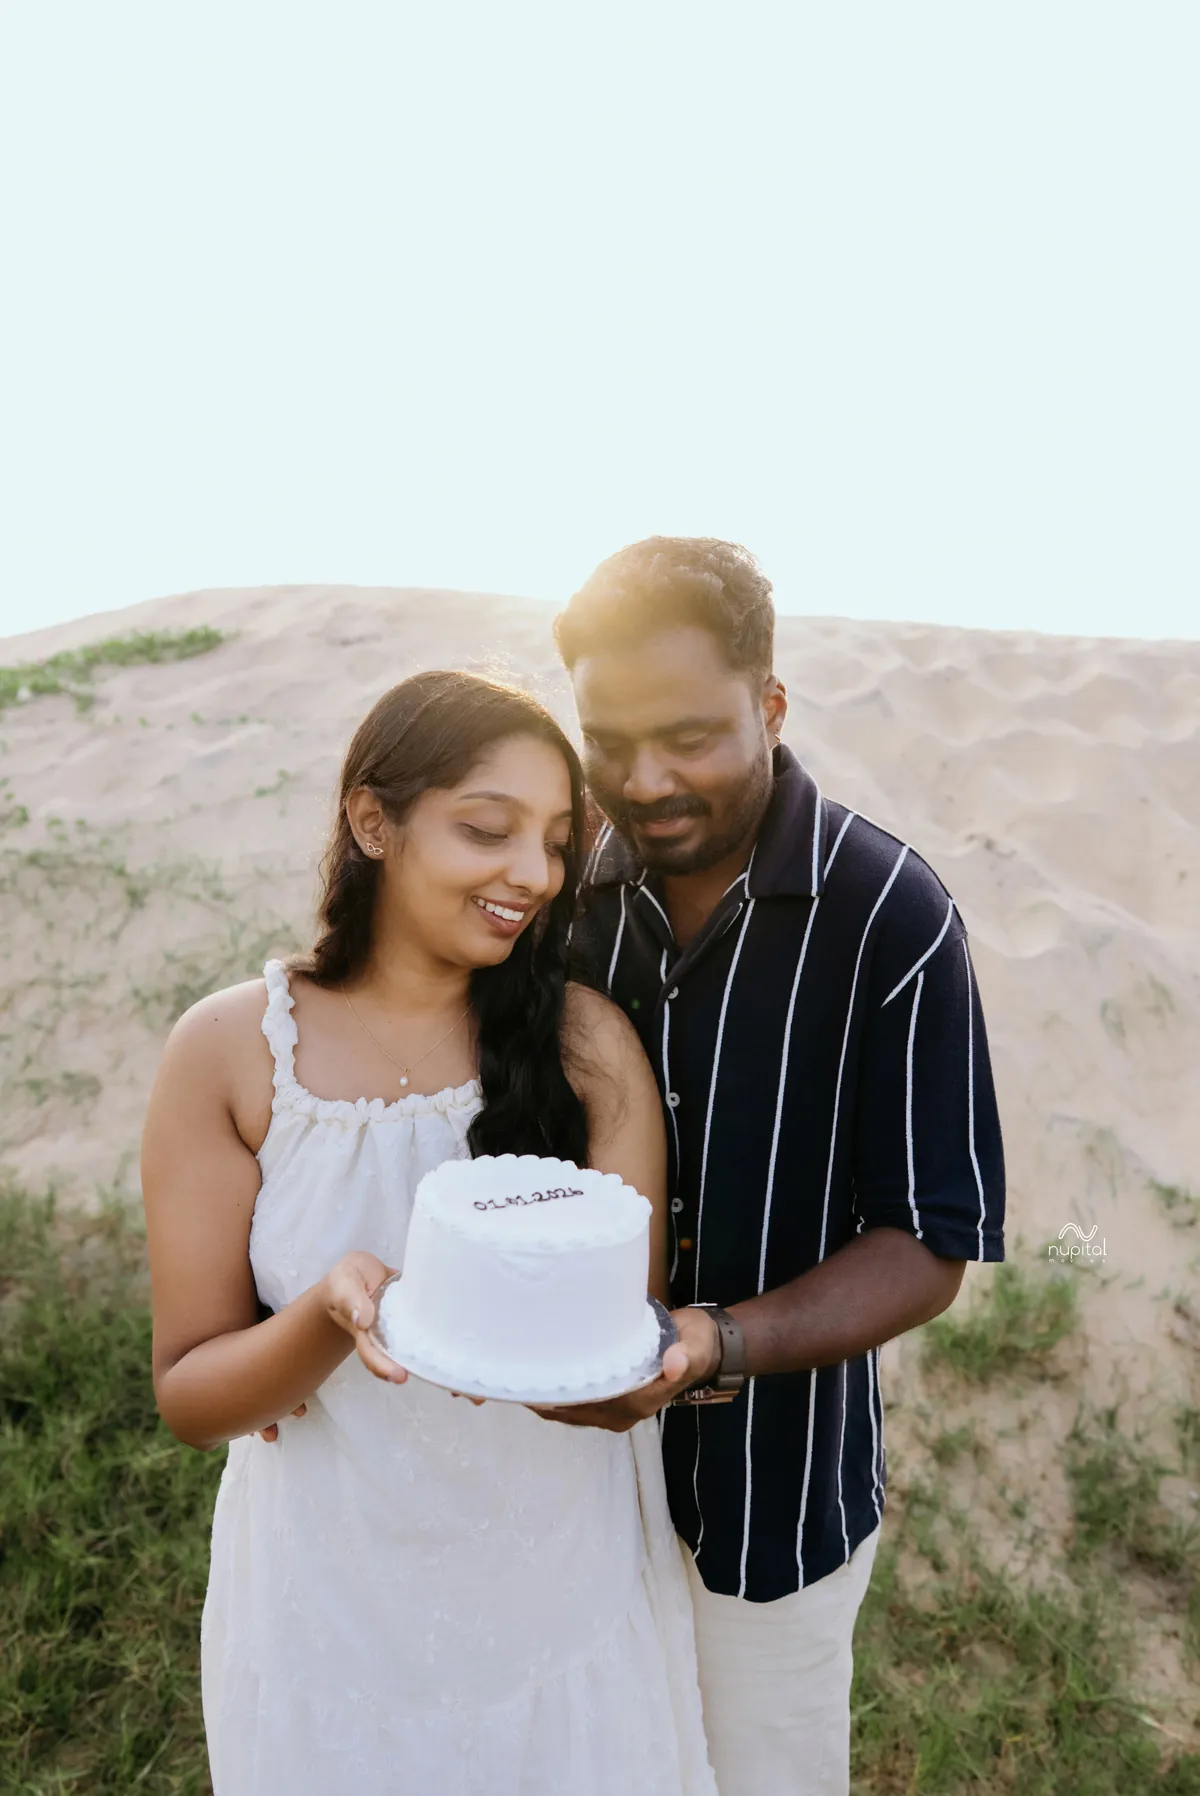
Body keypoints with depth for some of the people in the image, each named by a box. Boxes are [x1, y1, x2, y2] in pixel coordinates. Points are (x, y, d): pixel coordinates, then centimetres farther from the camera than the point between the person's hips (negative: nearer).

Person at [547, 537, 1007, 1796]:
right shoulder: (569, 881, -9)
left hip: (774, 1469, -3)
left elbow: (930, 1249, -17)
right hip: (582, 1435, 3)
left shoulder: (889, 917, -21)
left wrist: (718, 1343, -31)